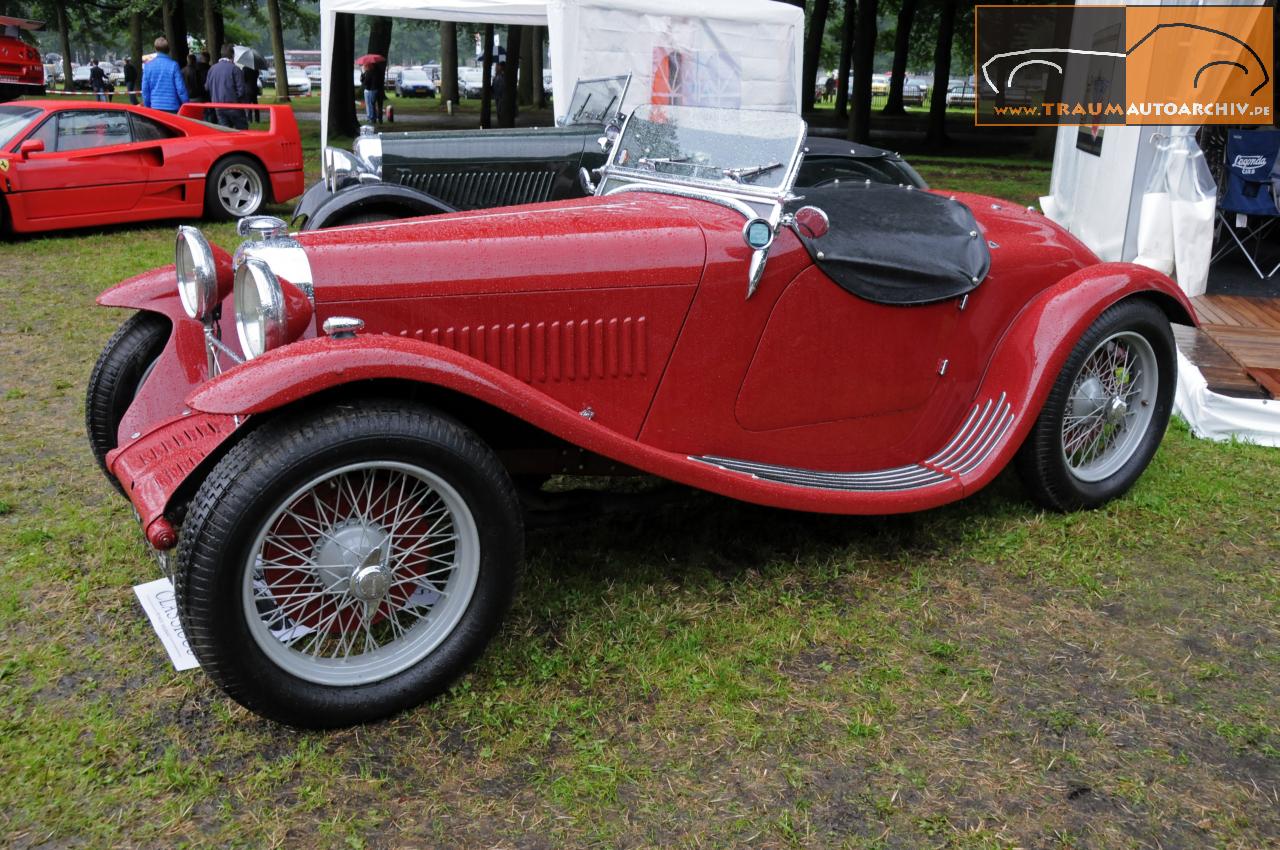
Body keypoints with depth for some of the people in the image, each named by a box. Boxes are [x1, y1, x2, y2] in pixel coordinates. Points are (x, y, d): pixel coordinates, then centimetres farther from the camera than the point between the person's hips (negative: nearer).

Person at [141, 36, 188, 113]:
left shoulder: (148, 66, 2)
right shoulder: (173, 65, -7)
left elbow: (145, 89, 5)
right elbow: (181, 88, -8)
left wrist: (147, 106, 16)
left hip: (155, 107, 3)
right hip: (172, 107, -3)